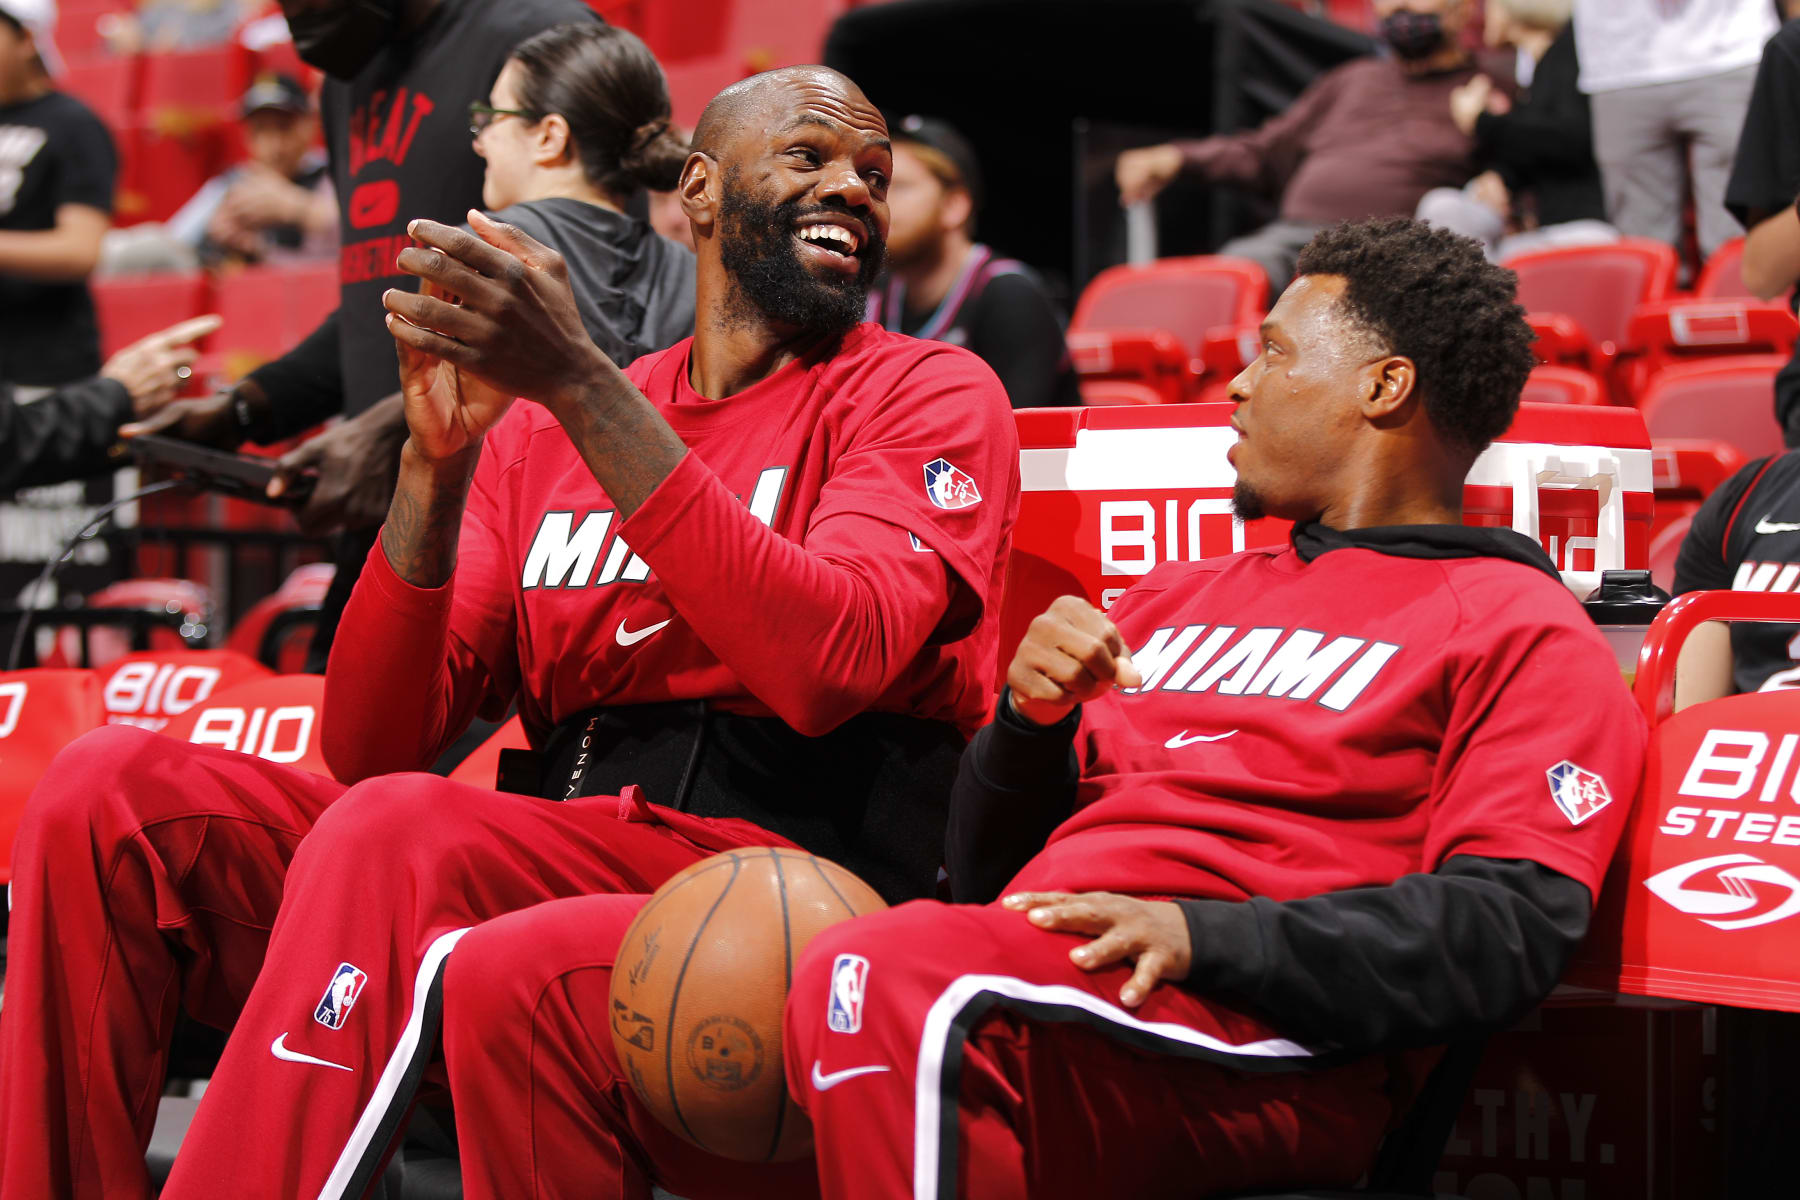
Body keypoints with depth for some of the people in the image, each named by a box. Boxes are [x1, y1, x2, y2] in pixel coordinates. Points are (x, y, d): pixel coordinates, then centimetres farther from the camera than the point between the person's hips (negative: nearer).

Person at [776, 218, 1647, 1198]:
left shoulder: (1518, 629, 10)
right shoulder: (1180, 595, 31)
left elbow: (1516, 925, -7)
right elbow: (989, 868, 28)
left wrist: (1203, 934, -18)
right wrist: (1029, 719, 5)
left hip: (1255, 1033, -7)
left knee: (889, 978, -35)